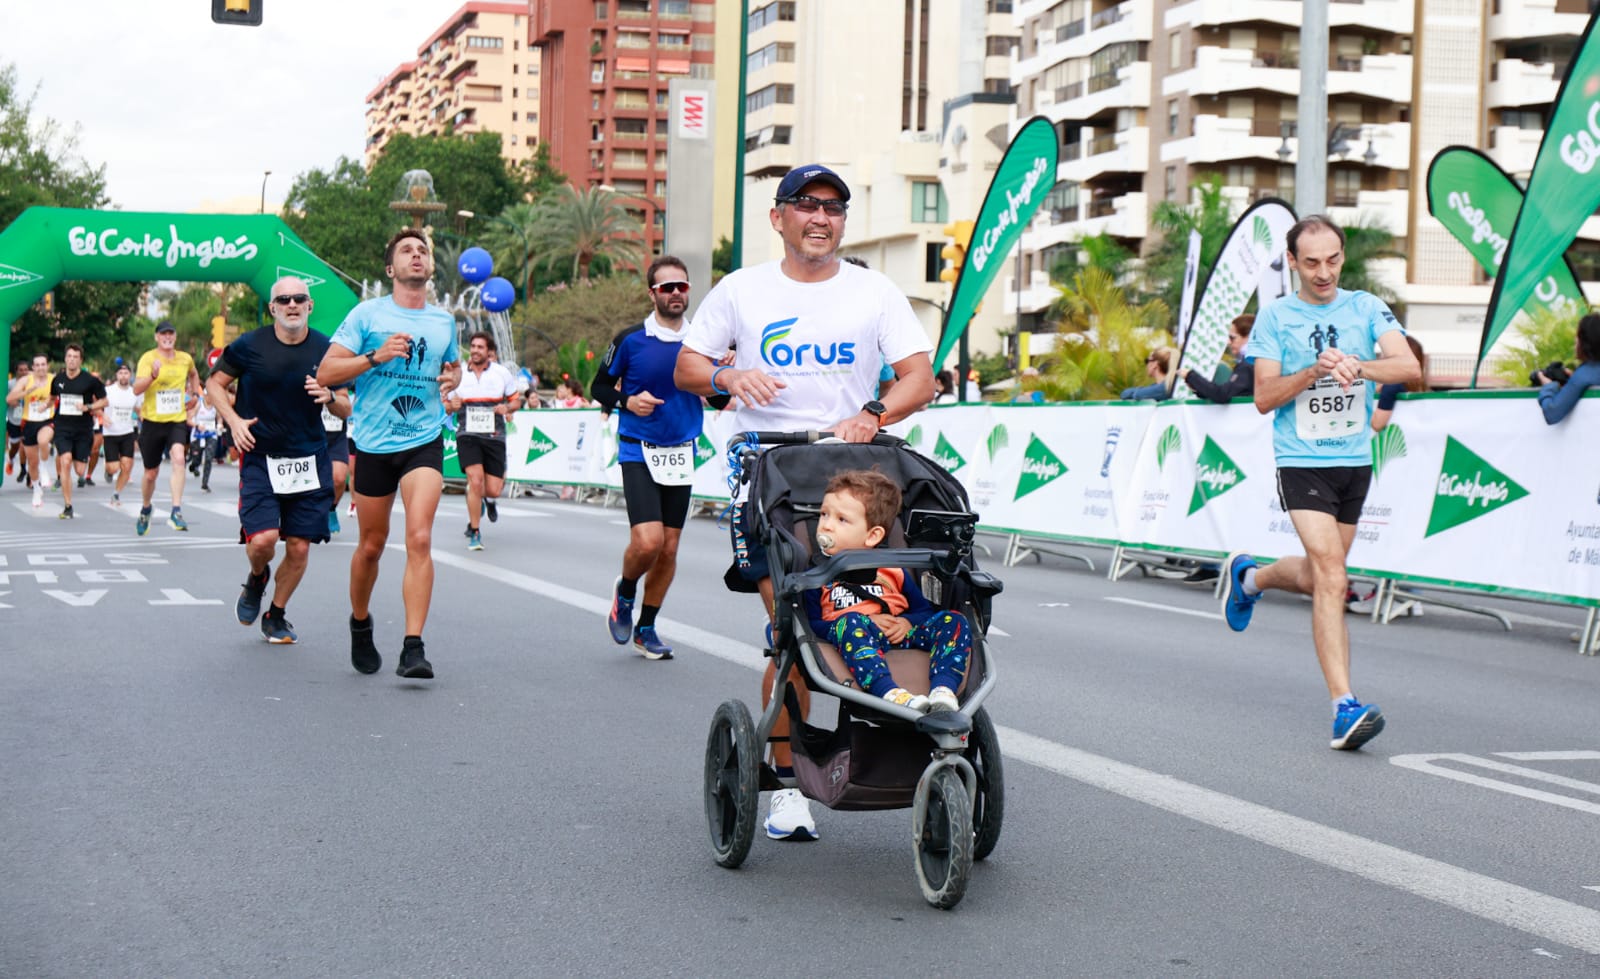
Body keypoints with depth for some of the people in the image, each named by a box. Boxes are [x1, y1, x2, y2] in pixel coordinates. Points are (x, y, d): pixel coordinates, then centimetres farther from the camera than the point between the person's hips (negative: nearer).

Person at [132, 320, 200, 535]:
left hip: (177, 420, 1)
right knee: (151, 473, 10)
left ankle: (176, 512, -28)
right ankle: (145, 509, 39)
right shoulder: (148, 358, -9)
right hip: (152, 421, -1)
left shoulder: (186, 359, 3)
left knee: (178, 458, -26)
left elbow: (194, 375, 29)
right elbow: (137, 389, -23)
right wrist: (153, 375, -39)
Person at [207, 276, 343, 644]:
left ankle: (277, 615, 25)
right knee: (263, 538, -16)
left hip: (310, 459, 2)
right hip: (260, 458, -2)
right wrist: (234, 420, -7)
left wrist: (329, 397, -13)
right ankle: (256, 579, 20)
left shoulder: (325, 349, 1)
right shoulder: (249, 346, -4)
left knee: (299, 547, 2)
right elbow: (214, 384, 9)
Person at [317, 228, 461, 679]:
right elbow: (325, 374, -5)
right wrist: (375, 357, -18)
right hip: (374, 443, -1)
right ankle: (360, 622, 36)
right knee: (371, 544, 9)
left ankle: (413, 647, -17)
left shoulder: (444, 321, 10)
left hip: (425, 442, 1)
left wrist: (452, 378, 5)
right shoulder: (367, 314, -1)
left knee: (420, 538, -16)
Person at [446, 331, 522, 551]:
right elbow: (447, 406, 12)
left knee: (493, 490, -4)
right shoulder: (459, 374, 3)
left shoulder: (501, 373, 2)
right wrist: (452, 405, -12)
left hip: (494, 436, 1)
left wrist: (507, 408, -11)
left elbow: (516, 400, 10)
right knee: (475, 480, -19)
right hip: (468, 435, -1)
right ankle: (474, 532, -4)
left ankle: (488, 500, 38)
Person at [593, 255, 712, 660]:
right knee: (648, 541, -17)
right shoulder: (630, 340, -5)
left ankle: (646, 627, 22)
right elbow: (599, 387, 4)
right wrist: (627, 401, -15)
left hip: (681, 455, 4)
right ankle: (625, 591, 15)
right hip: (639, 453, -4)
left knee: (669, 549, 6)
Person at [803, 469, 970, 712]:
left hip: (896, 635, 4)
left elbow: (925, 610, 22)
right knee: (850, 622, -36)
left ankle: (943, 690, -42)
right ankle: (890, 692, -58)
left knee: (953, 622, -15)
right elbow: (811, 625, 1)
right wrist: (868, 623, -10)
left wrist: (908, 623, -3)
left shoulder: (893, 571, 23)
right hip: (852, 638, -4)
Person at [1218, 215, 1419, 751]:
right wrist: (1314, 372, -20)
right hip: (1301, 462, -4)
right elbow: (1264, 398, -5)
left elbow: (1409, 368, -10)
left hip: (1356, 461, 4)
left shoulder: (1366, 308, 3)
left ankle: (1248, 577, 48)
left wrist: (1356, 366, -28)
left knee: (1319, 577, 16)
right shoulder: (1275, 317, -1)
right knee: (1331, 576, -18)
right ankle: (1344, 706, -20)